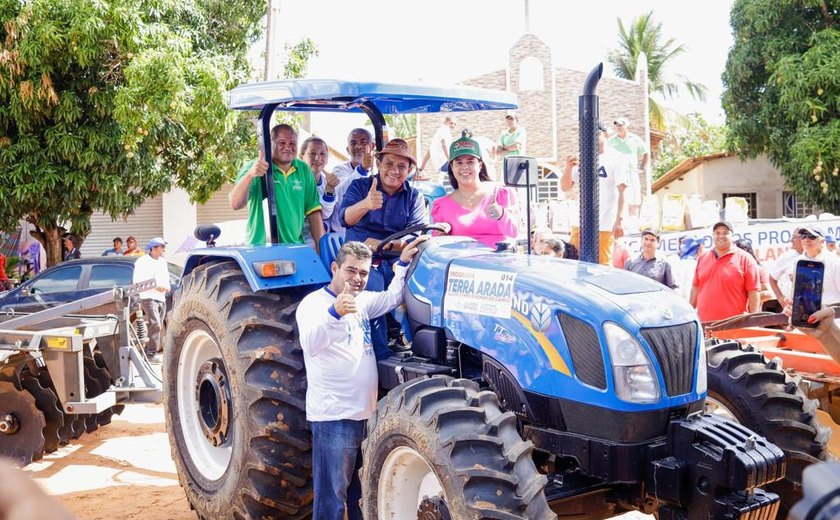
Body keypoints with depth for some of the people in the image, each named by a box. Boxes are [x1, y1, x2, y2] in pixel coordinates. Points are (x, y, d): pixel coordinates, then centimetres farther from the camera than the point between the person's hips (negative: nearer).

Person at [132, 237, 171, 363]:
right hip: (148, 298, -8)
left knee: (157, 327, 8)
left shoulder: (163, 262, 18)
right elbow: (137, 281, -11)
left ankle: (148, 352, 18)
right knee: (155, 325, -18)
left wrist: (166, 286, 1)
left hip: (161, 299, 8)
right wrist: (155, 287, -18)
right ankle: (151, 354, -17)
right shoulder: (143, 262, -5)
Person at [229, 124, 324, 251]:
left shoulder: (304, 170, 9)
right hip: (260, 249, -3)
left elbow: (314, 212, 10)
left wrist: (321, 247, 3)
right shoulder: (254, 168, -3)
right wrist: (250, 175, -31)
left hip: (296, 249, 4)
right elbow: (235, 204, -17)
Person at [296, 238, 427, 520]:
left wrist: (403, 263, 2)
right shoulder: (314, 303, -13)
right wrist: (335, 312, -48)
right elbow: (310, 345, -30)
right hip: (333, 418, -8)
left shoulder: (361, 301, 13)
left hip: (365, 414, 8)